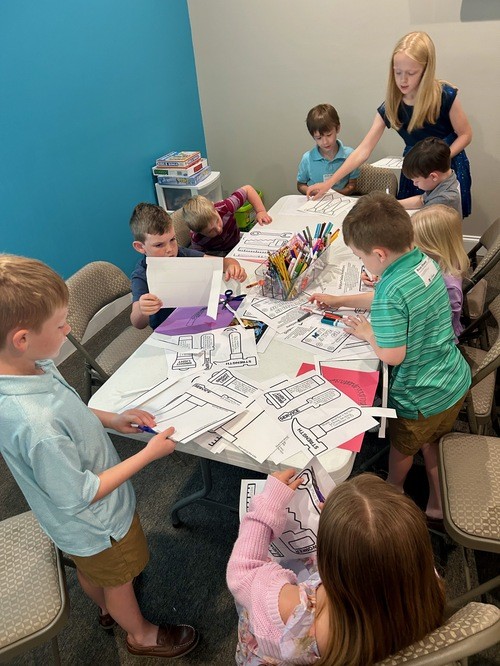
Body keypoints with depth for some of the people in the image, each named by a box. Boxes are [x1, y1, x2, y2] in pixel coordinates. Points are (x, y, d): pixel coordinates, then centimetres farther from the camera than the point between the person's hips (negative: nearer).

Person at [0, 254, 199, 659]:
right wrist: (148, 454, -24)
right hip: (96, 523, -7)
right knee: (118, 579, 25)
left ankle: (107, 609, 66)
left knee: (91, 569, 35)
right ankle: (140, 634, 56)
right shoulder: (36, 426, -45)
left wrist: (111, 419, -8)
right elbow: (79, 496, -30)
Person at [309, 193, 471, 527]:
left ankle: (394, 492, 52)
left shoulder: (392, 291, -33)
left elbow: (392, 355, -28)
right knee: (432, 443, 29)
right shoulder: (425, 261, -5)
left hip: (422, 398, -7)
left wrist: (367, 332, -10)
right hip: (456, 383, 7)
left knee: (402, 446, 23)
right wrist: (339, 300, 13)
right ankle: (438, 508, 48)